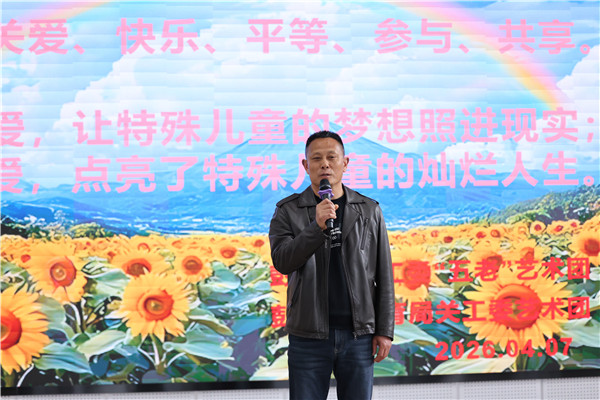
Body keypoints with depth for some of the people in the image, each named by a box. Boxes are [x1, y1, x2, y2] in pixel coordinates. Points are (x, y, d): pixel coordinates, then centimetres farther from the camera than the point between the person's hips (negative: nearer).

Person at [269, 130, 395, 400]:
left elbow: (384, 276, 7)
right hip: (308, 337, -1)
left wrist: (385, 330, 2)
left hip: (358, 335, 1)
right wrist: (316, 226, -24)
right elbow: (282, 262, -11)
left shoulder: (369, 211, 7)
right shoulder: (288, 211, 3)